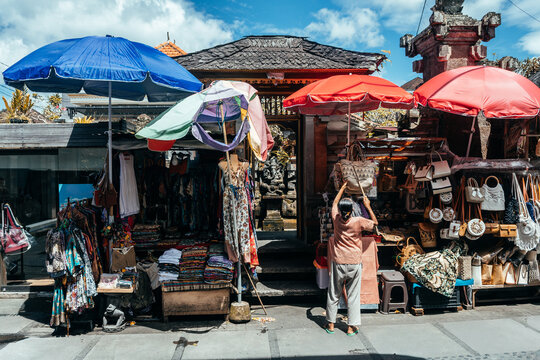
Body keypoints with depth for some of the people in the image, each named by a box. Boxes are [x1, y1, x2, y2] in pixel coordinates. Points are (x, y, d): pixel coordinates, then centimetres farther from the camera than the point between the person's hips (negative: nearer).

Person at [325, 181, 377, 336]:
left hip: (338, 262, 2)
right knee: (353, 296, 8)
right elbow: (375, 223, 4)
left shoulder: (336, 219, -7)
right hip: (354, 263, -1)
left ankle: (330, 324, 23)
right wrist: (368, 206, 8)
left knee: (333, 294, 13)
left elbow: (335, 202, 13)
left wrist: (343, 188, 24)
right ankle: (352, 327, 13)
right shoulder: (358, 221, -14)